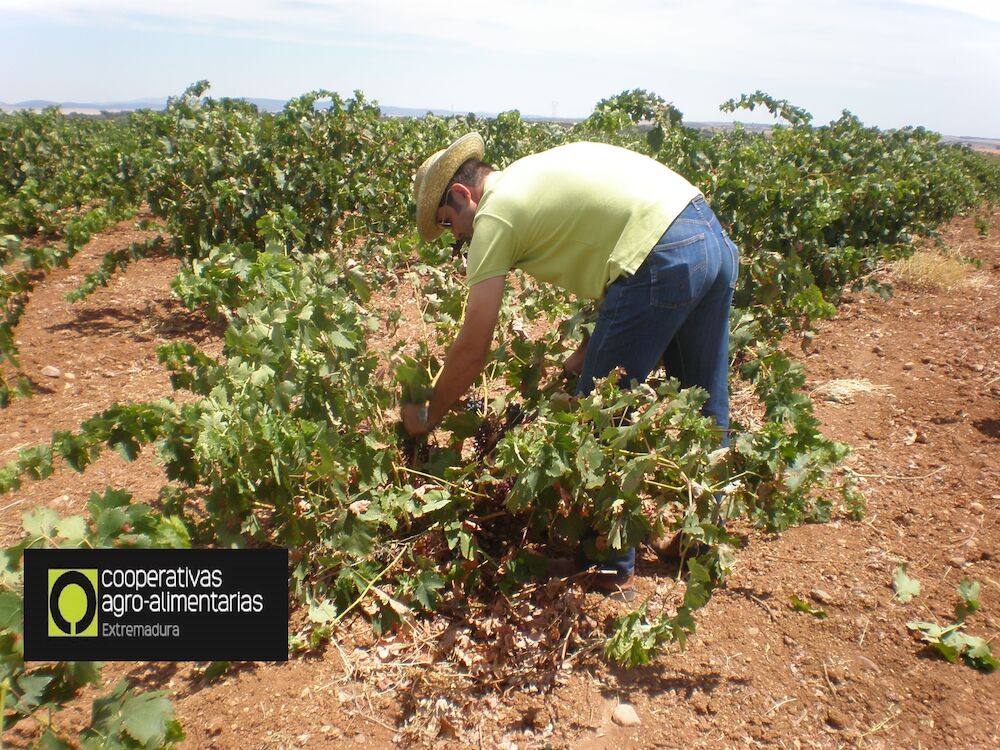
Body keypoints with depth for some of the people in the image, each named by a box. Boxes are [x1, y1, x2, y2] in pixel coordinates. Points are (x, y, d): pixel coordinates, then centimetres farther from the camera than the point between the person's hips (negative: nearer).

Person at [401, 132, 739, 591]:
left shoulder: (494, 214, 0)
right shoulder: (536, 175, 24)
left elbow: (472, 350, 0)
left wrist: (429, 416, 15)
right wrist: (591, 350, 20)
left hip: (662, 258, -10)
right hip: (714, 238, 10)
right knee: (705, 411, 20)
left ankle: (609, 562, 21)